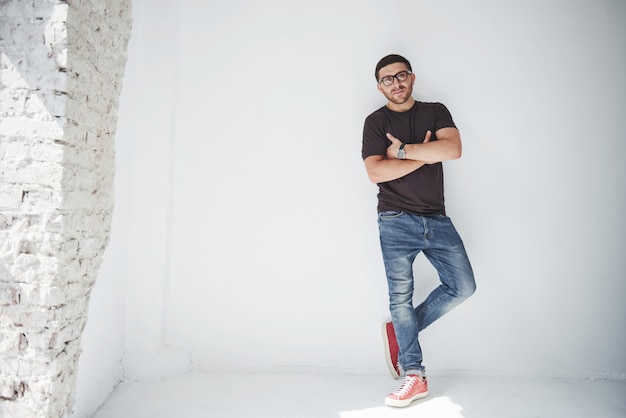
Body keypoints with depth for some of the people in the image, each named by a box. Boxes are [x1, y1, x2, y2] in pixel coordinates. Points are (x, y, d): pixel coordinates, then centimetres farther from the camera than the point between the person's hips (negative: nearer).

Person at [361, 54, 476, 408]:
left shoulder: (436, 112, 10)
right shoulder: (376, 122, 4)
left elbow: (453, 149, -10)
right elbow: (376, 172, -10)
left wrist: (404, 149, -10)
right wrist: (423, 156, -8)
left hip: (437, 219, 3)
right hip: (397, 221, -3)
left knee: (463, 287, 1)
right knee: (401, 295, -1)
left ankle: (402, 331, 18)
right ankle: (414, 376, 11)